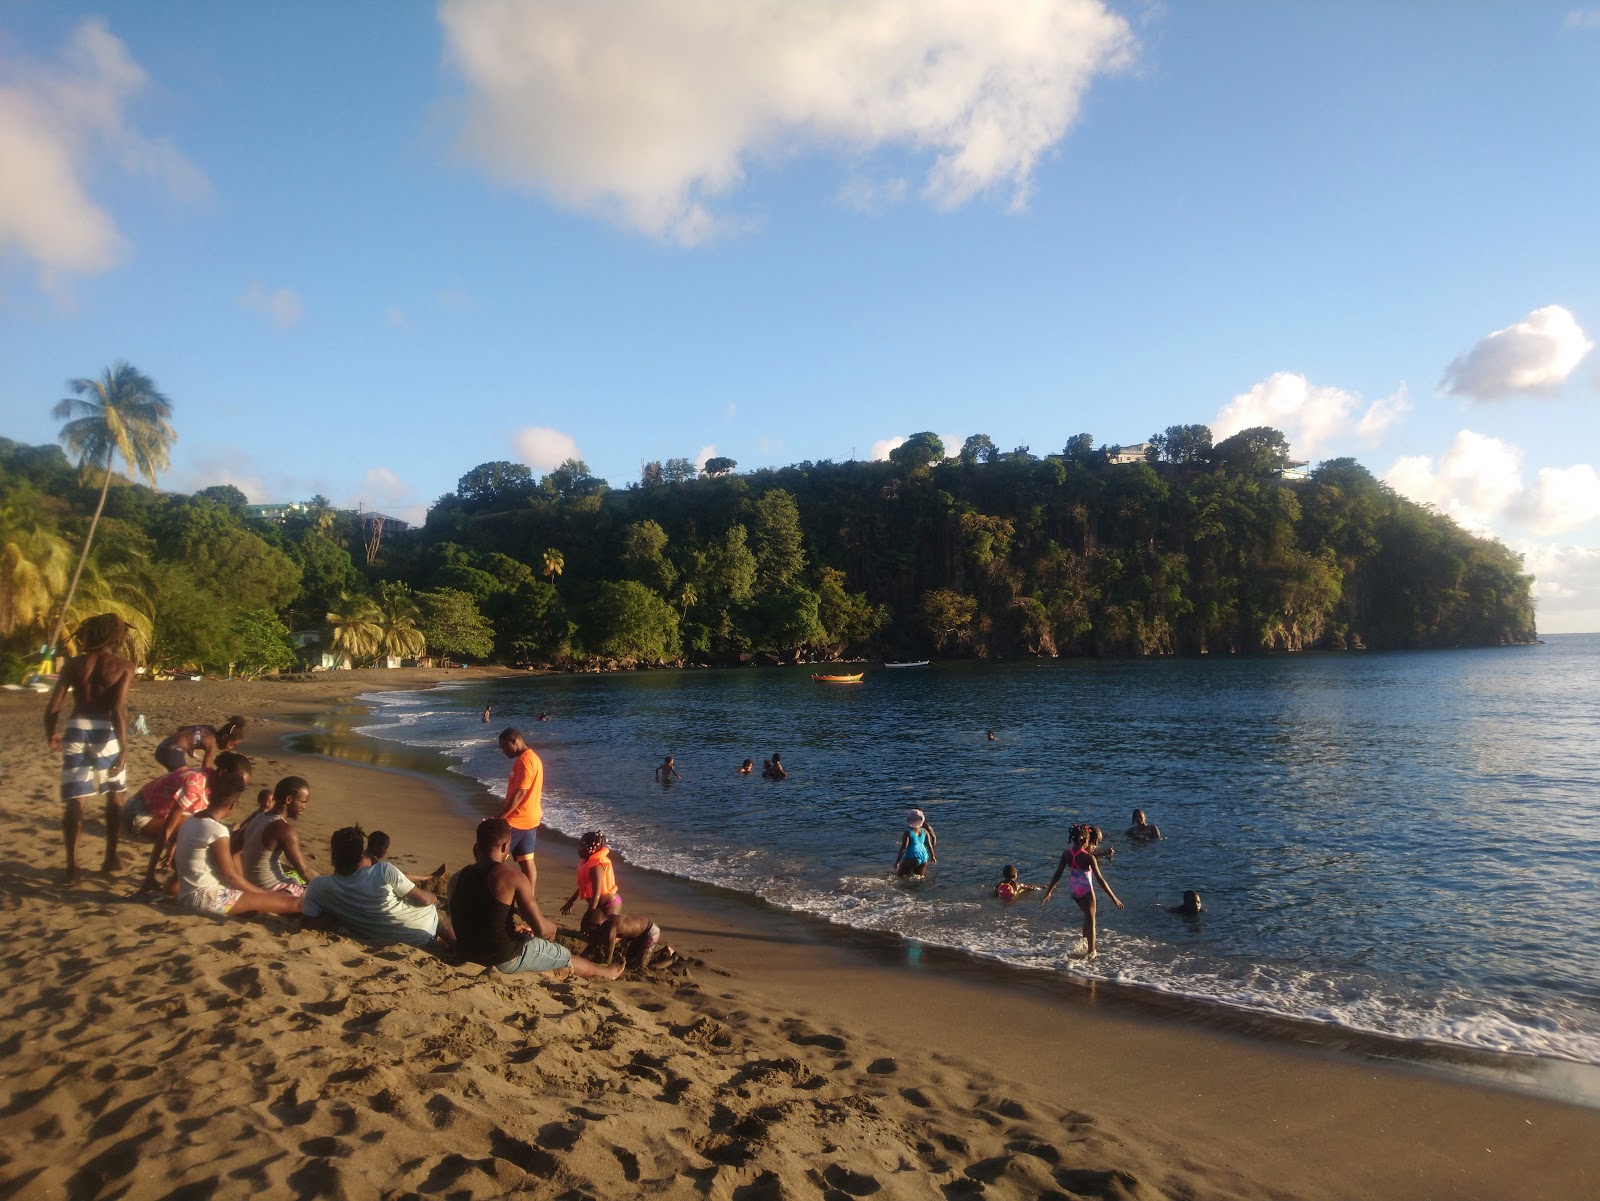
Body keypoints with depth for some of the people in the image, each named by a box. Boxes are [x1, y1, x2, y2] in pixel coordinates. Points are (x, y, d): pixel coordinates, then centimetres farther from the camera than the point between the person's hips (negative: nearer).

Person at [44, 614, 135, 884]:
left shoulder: (73, 664, 5)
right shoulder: (123, 666, -4)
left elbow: (52, 707, 4)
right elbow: (118, 708, -14)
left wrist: (50, 735, 22)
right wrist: (124, 749, -15)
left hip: (77, 729, 2)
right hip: (106, 731, -2)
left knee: (74, 800, 6)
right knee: (116, 796, 17)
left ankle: (72, 867, 4)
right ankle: (111, 857, 23)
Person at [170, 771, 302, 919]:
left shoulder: (190, 822, 6)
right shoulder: (217, 831, -19)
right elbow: (230, 876, -14)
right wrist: (265, 893, -2)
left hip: (186, 895, 10)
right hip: (206, 898, -10)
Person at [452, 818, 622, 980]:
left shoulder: (456, 878, -3)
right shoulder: (513, 877, -20)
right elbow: (541, 929, -18)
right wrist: (551, 927, 2)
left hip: (468, 954, 6)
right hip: (505, 958, -6)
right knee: (566, 957, 20)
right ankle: (603, 973, 45)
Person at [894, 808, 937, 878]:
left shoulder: (908, 832, -11)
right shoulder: (924, 831, 4)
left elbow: (903, 848, -13)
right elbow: (929, 845, 10)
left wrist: (897, 861, -8)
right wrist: (932, 856, 24)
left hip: (912, 857, -6)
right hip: (924, 856, 6)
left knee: (899, 875, 4)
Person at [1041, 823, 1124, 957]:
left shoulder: (1066, 854, -8)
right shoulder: (1088, 857, -23)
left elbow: (1057, 874, -3)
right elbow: (1100, 879, -21)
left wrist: (1048, 892, 7)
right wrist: (1113, 898, -16)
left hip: (1073, 890, 6)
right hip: (1086, 891, -6)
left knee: (1087, 916, 27)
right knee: (1091, 920, 13)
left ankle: (1085, 943, 37)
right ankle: (1091, 951, 21)